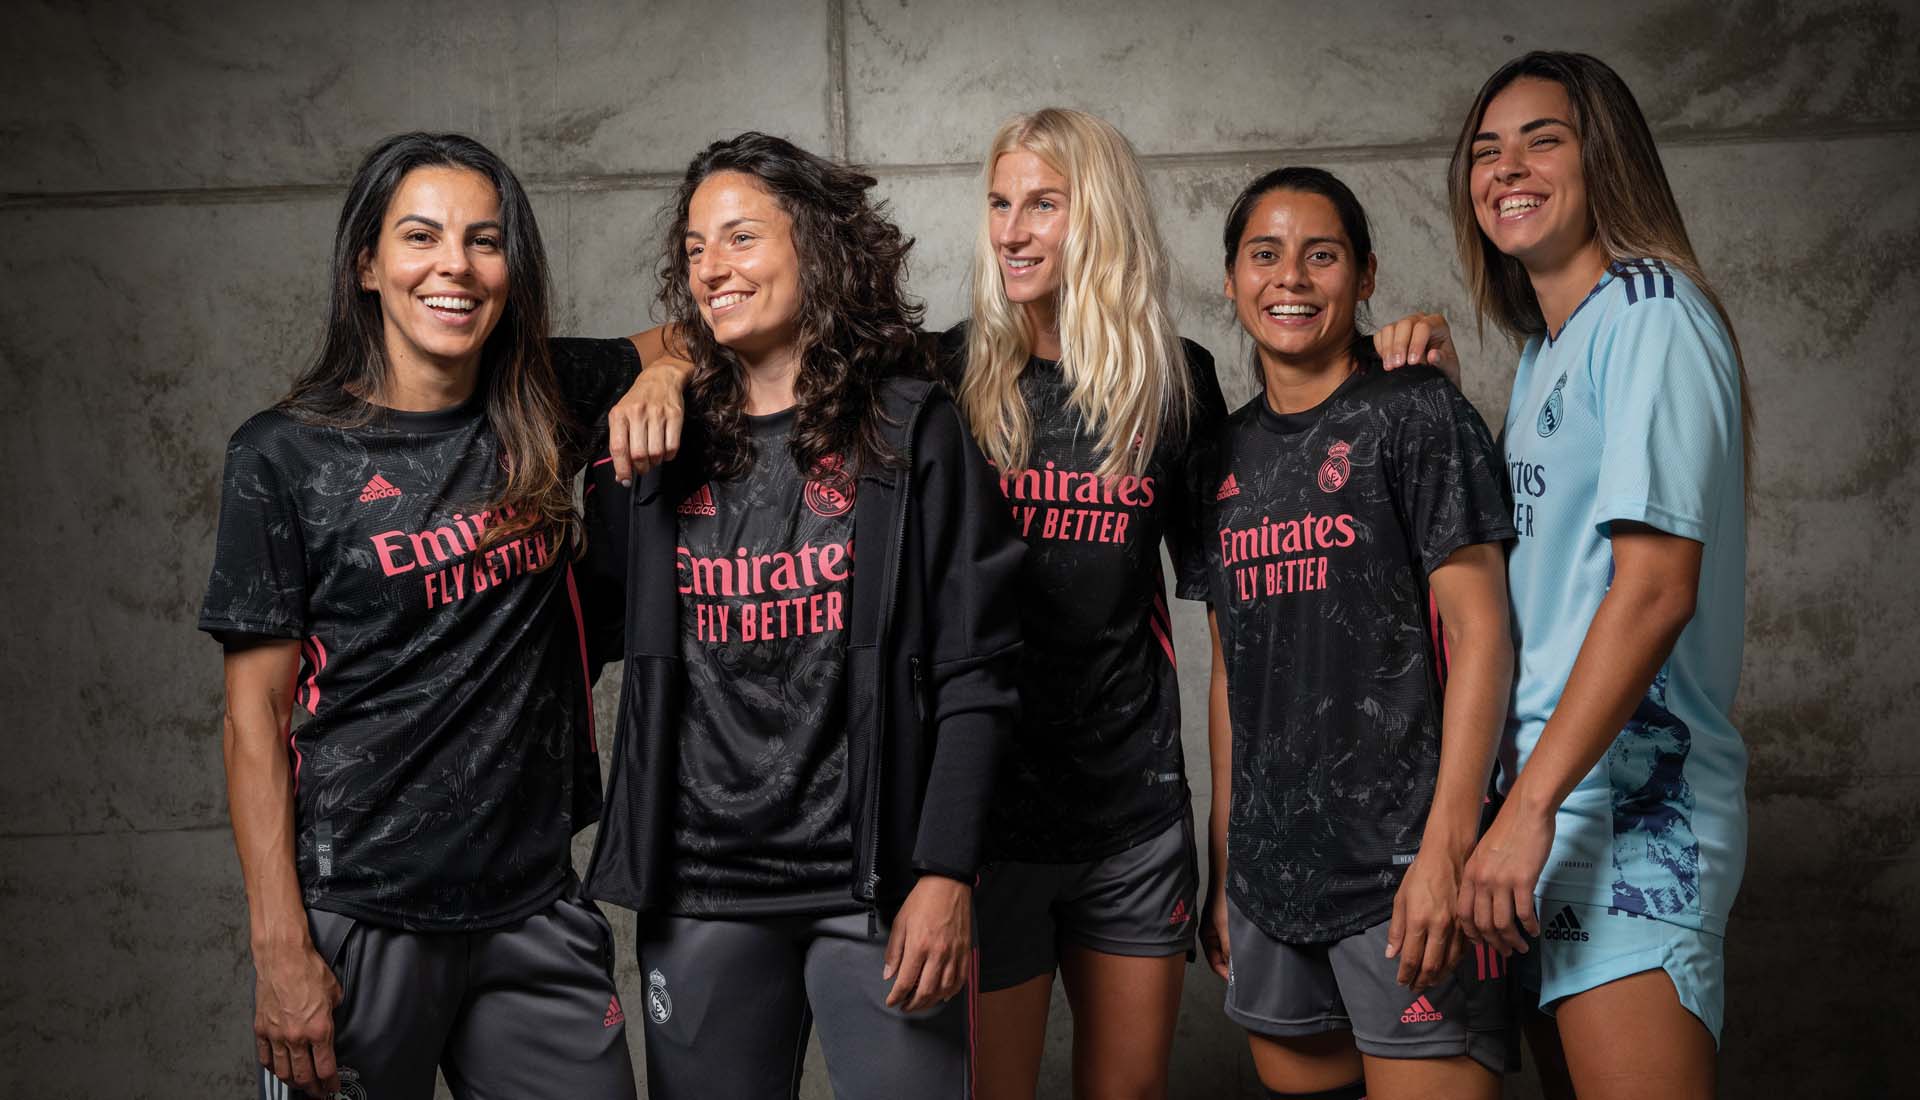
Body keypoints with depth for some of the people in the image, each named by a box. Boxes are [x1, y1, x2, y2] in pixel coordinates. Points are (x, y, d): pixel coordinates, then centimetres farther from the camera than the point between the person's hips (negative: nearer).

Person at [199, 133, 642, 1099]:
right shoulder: (283, 456, -5)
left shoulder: (544, 406, 4)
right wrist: (280, 948, -12)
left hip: (534, 908, 3)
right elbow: (256, 712, -6)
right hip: (358, 917, -3)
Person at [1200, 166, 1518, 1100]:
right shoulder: (1230, 453, 13)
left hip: (1399, 857, -5)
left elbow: (1480, 633, -10)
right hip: (1271, 870, 6)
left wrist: (1446, 853, -19)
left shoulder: (1414, 415, -4)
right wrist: (1222, 865, 14)